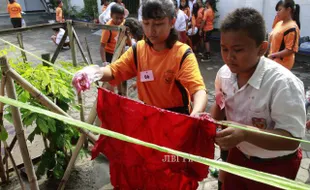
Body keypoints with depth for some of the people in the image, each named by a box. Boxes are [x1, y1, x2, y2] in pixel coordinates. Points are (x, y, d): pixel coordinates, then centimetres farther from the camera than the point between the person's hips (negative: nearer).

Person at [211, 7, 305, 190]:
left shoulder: (283, 83, -29)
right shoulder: (224, 73, -11)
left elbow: (292, 139, -28)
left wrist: (245, 133, -41)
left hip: (274, 167, -4)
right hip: (238, 155, 5)